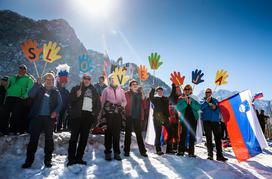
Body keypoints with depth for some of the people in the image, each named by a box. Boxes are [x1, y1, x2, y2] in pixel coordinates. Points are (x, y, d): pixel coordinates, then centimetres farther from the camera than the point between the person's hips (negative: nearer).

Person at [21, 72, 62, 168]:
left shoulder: (56, 92, 11)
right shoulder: (39, 88, 11)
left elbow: (59, 104, 4)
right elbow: (31, 95, -7)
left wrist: (55, 111, -15)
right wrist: (37, 84, -16)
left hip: (49, 118, 0)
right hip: (37, 117, 0)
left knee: (49, 139, 2)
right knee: (33, 138, 0)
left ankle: (47, 160, 11)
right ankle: (29, 160, 9)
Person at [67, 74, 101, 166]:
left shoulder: (94, 91, 16)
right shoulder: (76, 88, 9)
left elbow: (98, 104, 19)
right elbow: (70, 100, 1)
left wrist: (95, 113, 6)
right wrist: (77, 96, -17)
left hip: (88, 116, 3)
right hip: (77, 115, -3)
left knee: (84, 138, 5)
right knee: (74, 137, -4)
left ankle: (79, 158, 15)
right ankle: (71, 158, 3)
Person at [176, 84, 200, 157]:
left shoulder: (194, 99, 13)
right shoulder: (181, 99, 8)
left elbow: (198, 107, -1)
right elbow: (179, 108, -8)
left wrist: (191, 103, -14)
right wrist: (186, 102, -16)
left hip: (193, 118, 2)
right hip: (184, 119, -2)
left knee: (192, 135, 4)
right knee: (183, 134, -7)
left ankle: (191, 152, 10)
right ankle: (181, 150, -2)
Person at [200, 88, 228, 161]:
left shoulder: (215, 101, 16)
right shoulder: (203, 101, 10)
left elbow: (219, 110, 8)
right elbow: (201, 107, -10)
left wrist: (215, 108, -11)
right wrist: (206, 102, -18)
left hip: (215, 121, 2)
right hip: (207, 121, -2)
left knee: (218, 138, 1)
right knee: (209, 138, -6)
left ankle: (219, 155, 7)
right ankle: (210, 154, -3)